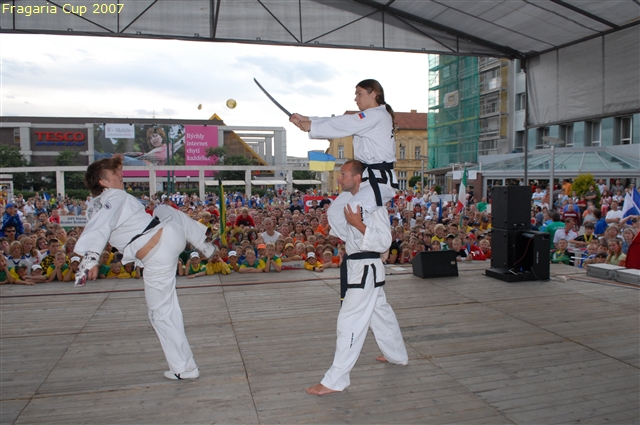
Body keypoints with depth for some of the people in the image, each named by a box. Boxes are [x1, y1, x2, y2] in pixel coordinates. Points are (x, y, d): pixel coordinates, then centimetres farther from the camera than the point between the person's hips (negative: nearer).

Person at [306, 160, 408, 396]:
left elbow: (384, 241, -23)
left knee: (350, 322, -7)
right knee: (381, 313, 24)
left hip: (366, 270, -10)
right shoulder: (351, 201, 9)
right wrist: (342, 220, 9)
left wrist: (357, 223, -26)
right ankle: (397, 355, 44)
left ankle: (335, 380, 0)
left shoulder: (372, 204, -20)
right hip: (357, 267, 10)